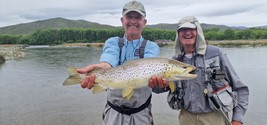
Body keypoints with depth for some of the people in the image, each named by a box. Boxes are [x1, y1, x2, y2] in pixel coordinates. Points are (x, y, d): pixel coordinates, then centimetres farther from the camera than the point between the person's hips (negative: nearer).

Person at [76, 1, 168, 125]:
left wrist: (155, 76, -50)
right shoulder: (112, 42, -2)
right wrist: (99, 68, -47)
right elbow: (109, 60, -24)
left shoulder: (152, 47, -4)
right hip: (114, 111, 1)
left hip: (140, 113, 0)